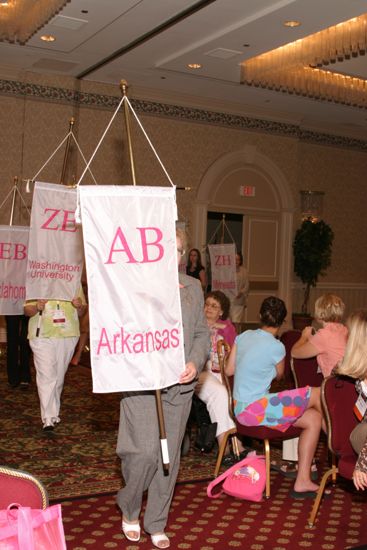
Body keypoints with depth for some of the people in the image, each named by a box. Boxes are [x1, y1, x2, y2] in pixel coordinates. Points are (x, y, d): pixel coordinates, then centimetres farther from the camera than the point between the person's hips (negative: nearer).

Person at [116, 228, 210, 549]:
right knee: (144, 452, -10)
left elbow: (202, 333, 13)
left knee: (169, 456, 10)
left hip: (179, 386, 5)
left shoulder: (192, 287, 13)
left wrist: (195, 362, -5)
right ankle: (129, 509, 21)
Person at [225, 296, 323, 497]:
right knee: (318, 394, -4)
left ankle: (303, 481, 6)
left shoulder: (244, 336, 4)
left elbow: (229, 370, 10)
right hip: (254, 409, -8)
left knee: (314, 418, 8)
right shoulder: (276, 346, -15)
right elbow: (279, 375, 6)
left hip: (241, 408, 8)